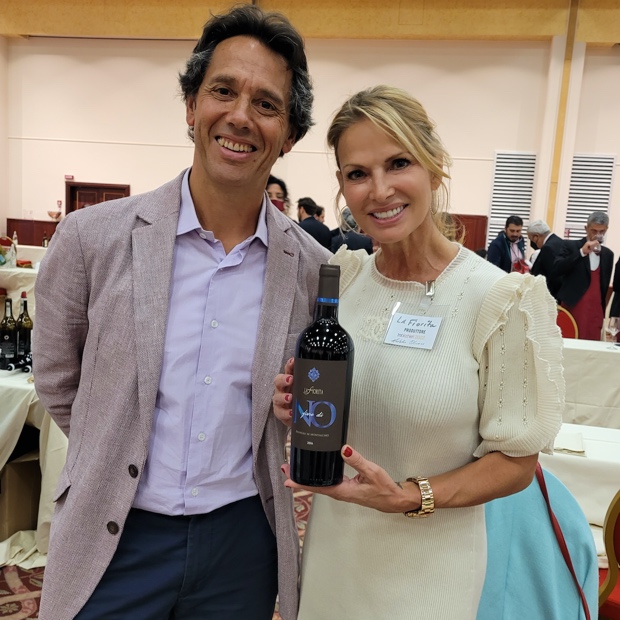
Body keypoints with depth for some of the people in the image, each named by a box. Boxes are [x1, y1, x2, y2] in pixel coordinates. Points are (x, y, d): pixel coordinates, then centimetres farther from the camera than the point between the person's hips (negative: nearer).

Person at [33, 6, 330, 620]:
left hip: (243, 539, 2)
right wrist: (117, 465, 7)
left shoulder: (312, 267, -8)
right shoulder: (90, 237, -12)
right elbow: (58, 385, 1)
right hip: (111, 541, -1)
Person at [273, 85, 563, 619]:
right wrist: (297, 403, -12)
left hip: (426, 567, -4)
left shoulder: (503, 300, -18)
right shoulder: (341, 276, -5)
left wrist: (411, 496, -24)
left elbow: (516, 462, -11)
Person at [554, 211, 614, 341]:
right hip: (573, 306, -4)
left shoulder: (608, 254, 14)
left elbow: (604, 284, 17)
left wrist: (603, 311, 14)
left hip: (595, 309, 4)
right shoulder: (570, 246, 0)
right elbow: (556, 270, -14)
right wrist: (581, 252, -19)